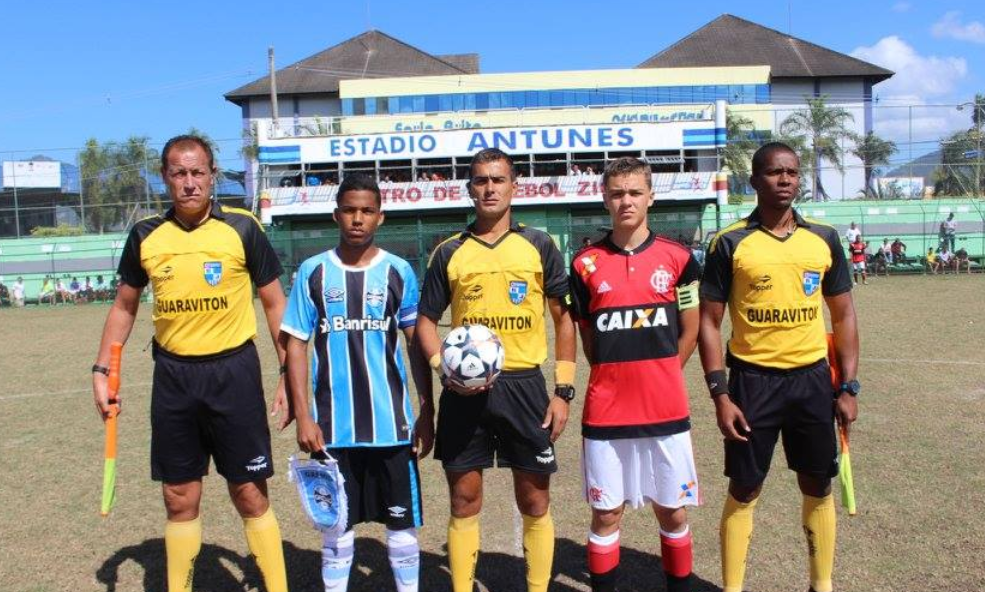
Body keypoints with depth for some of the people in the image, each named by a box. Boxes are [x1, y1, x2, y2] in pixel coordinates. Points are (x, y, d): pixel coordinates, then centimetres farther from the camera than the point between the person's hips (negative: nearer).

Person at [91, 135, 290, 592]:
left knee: (250, 495, 3)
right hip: (172, 375, 3)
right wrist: (101, 369, 6)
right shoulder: (145, 235, 3)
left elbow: (274, 303, 0)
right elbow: (124, 306, 15)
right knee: (180, 499, 12)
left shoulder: (242, 228, -5)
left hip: (234, 371, -3)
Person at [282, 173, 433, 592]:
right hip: (332, 426, 0)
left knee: (402, 522, 9)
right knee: (335, 524, 13)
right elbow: (296, 346, 2)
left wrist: (427, 415, 2)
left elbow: (417, 345, 4)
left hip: (392, 423, 0)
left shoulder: (399, 272, 0)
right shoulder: (313, 272, 1)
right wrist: (303, 417, -4)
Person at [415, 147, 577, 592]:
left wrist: (563, 390, -1)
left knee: (535, 502, 7)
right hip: (464, 390, 1)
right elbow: (426, 320, 9)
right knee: (464, 501, 8)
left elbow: (563, 318, 5)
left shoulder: (539, 246, 4)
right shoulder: (449, 253, 6)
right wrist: (444, 367, -10)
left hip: (524, 385, 0)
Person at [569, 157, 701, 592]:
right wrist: (619, 378, 6)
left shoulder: (678, 258, 1)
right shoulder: (586, 264, 1)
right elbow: (588, 341, 9)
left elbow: (689, 334, 7)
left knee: (672, 512, 12)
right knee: (606, 514, 8)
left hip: (666, 409, 0)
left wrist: (657, 378, 6)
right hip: (605, 412, 0)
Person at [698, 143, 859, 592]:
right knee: (743, 492, 4)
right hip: (753, 379, -3)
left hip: (812, 377, 3)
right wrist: (720, 394, -11)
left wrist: (848, 387, 4)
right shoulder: (730, 243, -6)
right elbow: (709, 322, -5)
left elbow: (843, 315, 10)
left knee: (818, 488, 13)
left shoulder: (824, 239, 5)